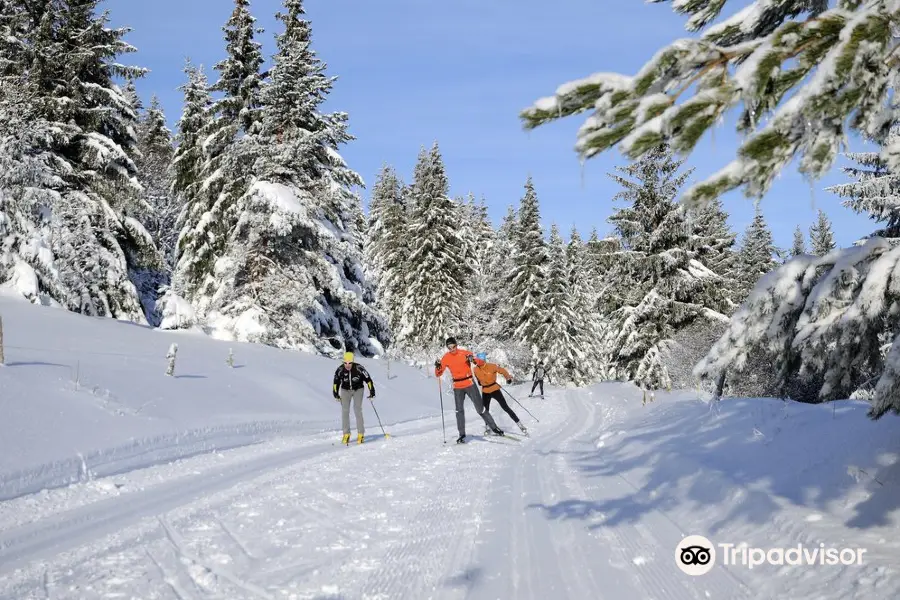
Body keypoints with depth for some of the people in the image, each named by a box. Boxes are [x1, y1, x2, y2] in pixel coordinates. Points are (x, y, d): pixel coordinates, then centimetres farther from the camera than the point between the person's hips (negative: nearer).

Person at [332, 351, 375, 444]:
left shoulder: (359, 368, -26)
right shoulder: (340, 370, -19)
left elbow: (368, 379, -16)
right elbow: (336, 381, -1)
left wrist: (372, 392, -15)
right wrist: (336, 394, 2)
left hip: (358, 390, -2)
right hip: (345, 390, 2)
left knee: (357, 410, -12)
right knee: (345, 411, -5)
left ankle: (361, 434, -5)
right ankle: (346, 434, 4)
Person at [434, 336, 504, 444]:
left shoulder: (465, 353, -8)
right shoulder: (446, 358, -1)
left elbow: (482, 363, -9)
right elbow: (438, 374, 4)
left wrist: (473, 359, -30)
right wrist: (438, 367, -18)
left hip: (470, 384, -2)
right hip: (457, 387, 2)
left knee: (480, 408, 0)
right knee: (459, 411, 0)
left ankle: (493, 427, 12)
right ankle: (462, 435, 9)